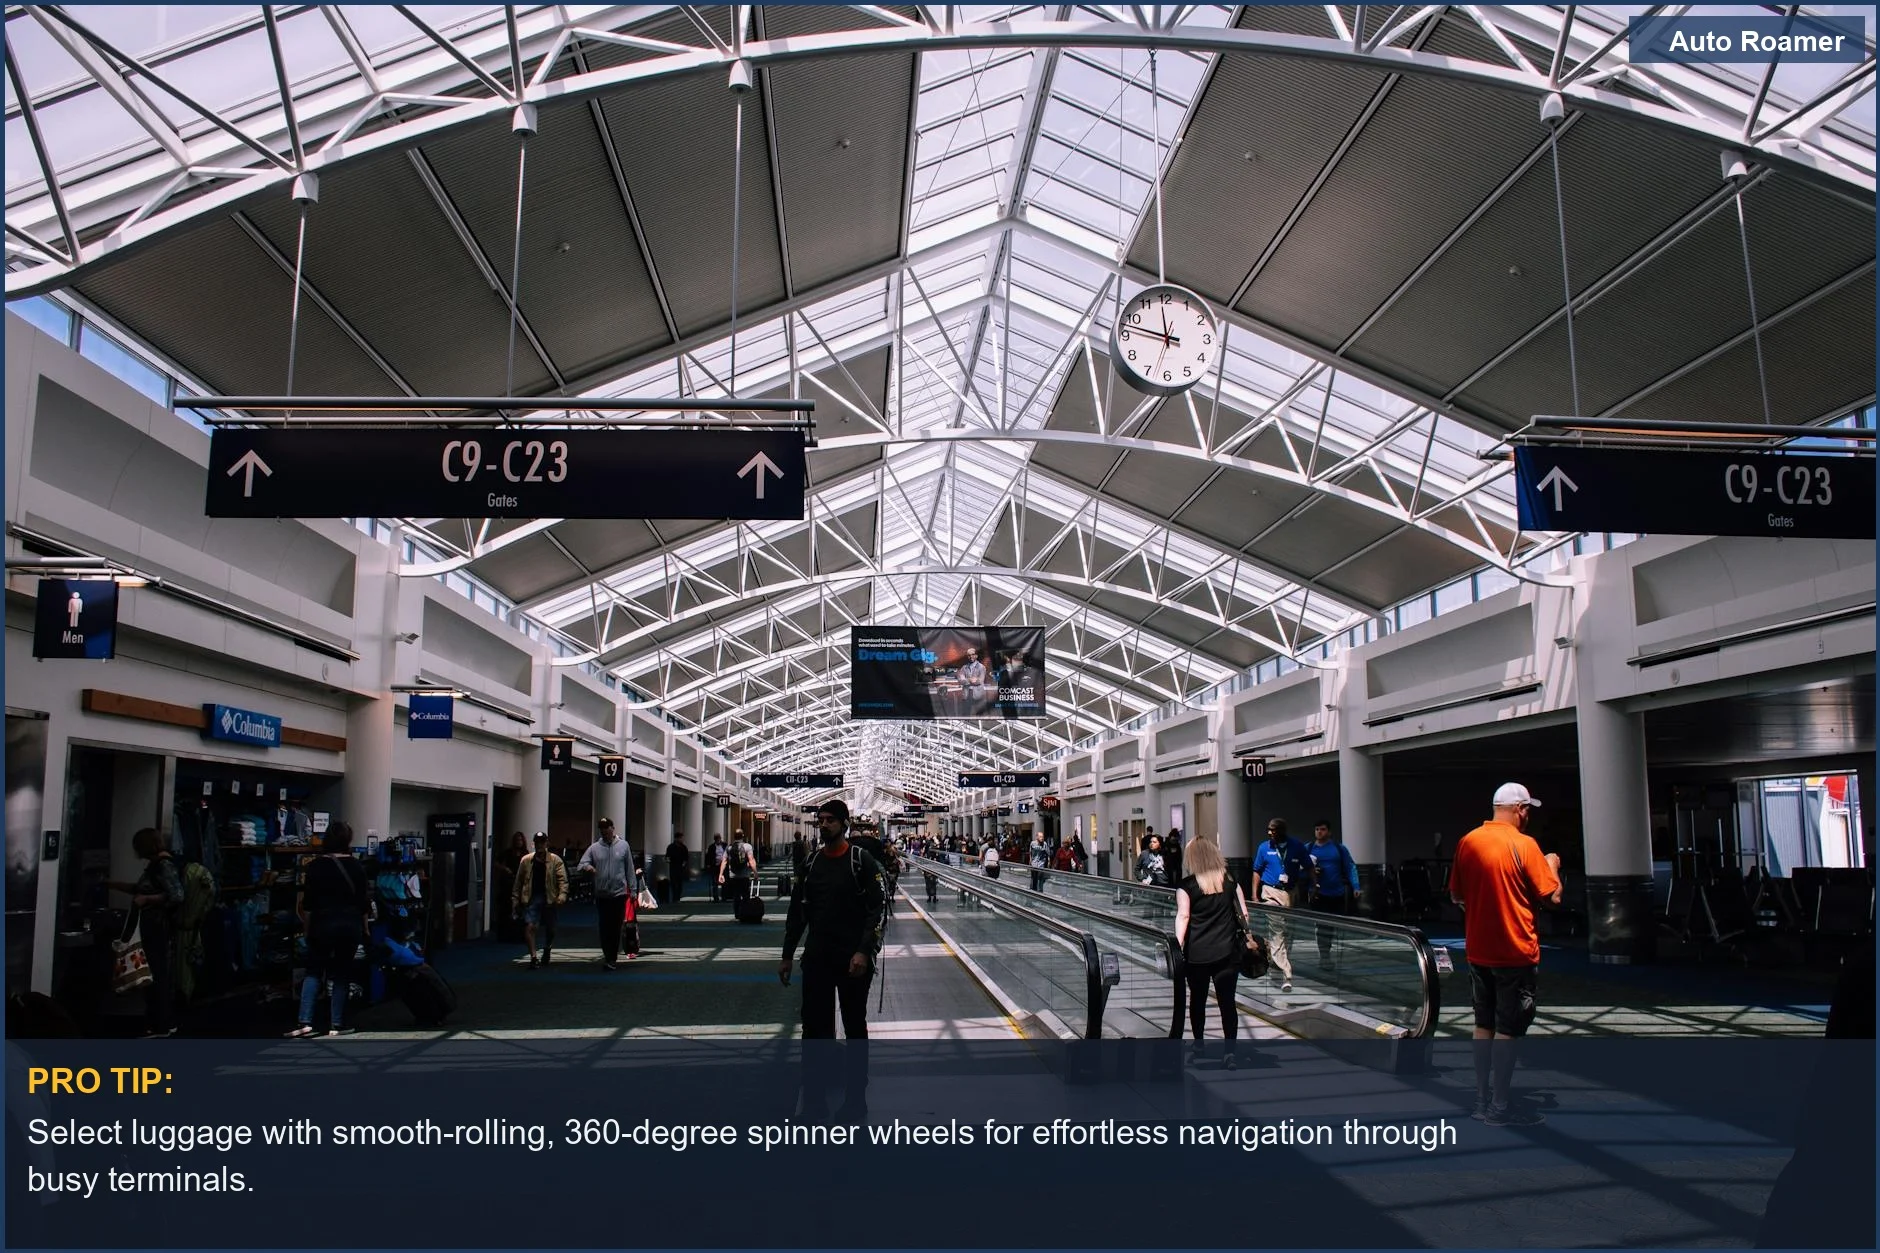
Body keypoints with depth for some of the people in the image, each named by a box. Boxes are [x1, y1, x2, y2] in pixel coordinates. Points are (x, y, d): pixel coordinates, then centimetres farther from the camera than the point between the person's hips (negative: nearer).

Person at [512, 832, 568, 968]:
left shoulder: (555, 861, -2)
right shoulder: (526, 861, 5)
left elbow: (563, 880, -11)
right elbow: (519, 882, 8)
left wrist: (562, 895, -27)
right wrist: (516, 901, 5)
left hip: (549, 900, 0)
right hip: (531, 899, 1)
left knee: (549, 930, 12)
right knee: (529, 926, -16)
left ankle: (546, 954, 34)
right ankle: (533, 957, -15)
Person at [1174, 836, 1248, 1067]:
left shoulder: (1187, 885, -5)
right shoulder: (1230, 881, 5)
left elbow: (1183, 916, -13)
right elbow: (1243, 914, 6)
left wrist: (1178, 946, -14)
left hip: (1197, 954, -1)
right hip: (1227, 952, 2)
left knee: (1197, 1000, 14)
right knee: (1227, 1001, 2)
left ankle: (1198, 1046, 26)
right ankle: (1229, 1051, -3)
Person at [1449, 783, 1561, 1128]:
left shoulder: (1467, 842, 3)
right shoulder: (1523, 845, -14)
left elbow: (1456, 896, 9)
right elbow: (1552, 897, -9)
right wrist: (1551, 865, 8)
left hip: (1477, 951, 6)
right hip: (1515, 953, -6)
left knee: (1484, 1025, 15)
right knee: (1507, 1030, 1)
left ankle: (1482, 1100, 21)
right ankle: (1499, 1108, 6)